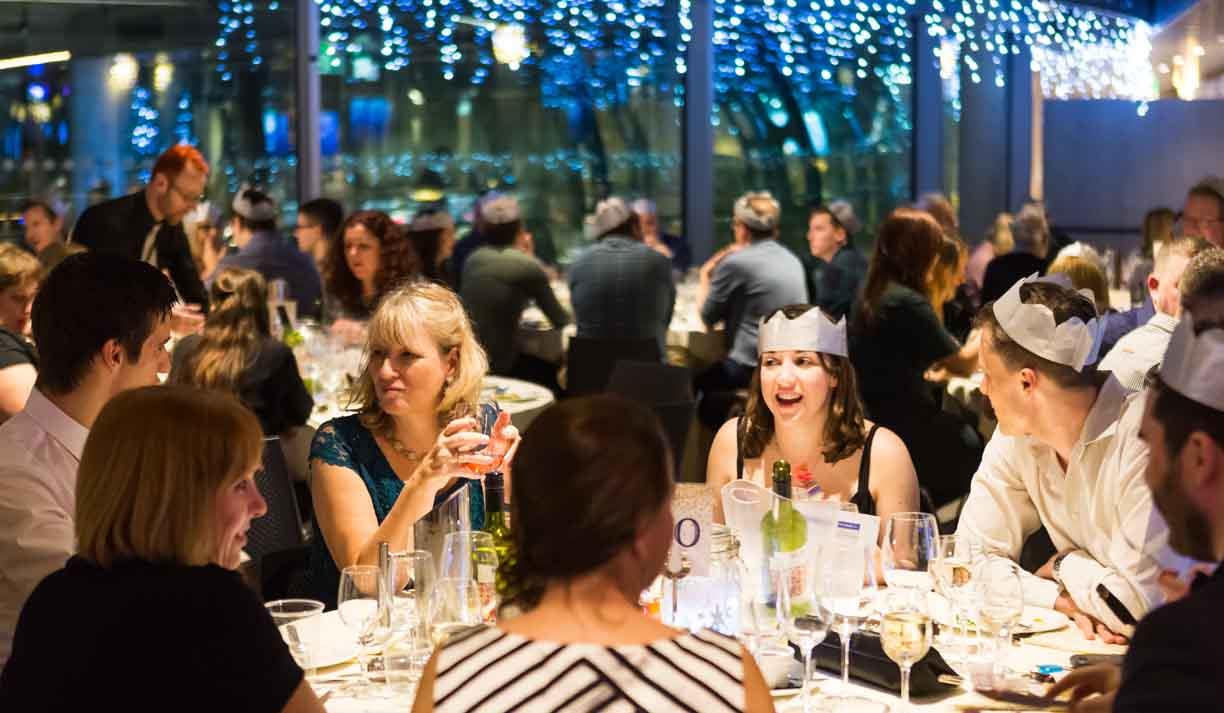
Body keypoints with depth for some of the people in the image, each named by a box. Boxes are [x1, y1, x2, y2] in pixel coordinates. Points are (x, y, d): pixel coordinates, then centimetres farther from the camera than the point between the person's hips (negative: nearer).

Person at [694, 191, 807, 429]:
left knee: (695, 382, 14)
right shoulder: (792, 261, 12)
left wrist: (704, 279, 16)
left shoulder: (735, 262, -10)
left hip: (754, 368, -7)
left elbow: (707, 319, 0)